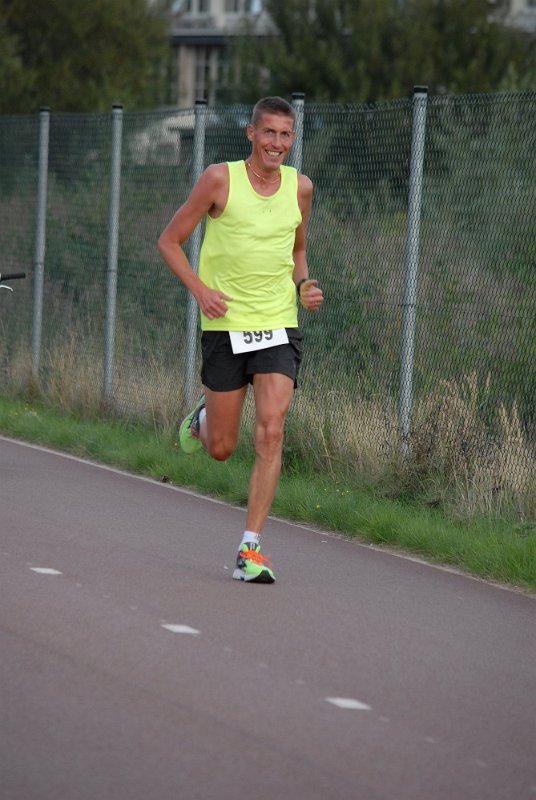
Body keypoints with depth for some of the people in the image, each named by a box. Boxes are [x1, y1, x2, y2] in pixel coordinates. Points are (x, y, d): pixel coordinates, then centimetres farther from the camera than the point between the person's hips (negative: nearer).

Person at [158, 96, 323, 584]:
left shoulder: (300, 187, 6)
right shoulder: (220, 179, -6)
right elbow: (169, 241, 1)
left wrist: (304, 286, 2)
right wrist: (200, 289, -13)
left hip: (279, 327, 2)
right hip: (225, 325, -2)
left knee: (271, 434, -14)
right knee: (221, 449, 5)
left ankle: (251, 550, -9)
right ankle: (202, 419, 43)